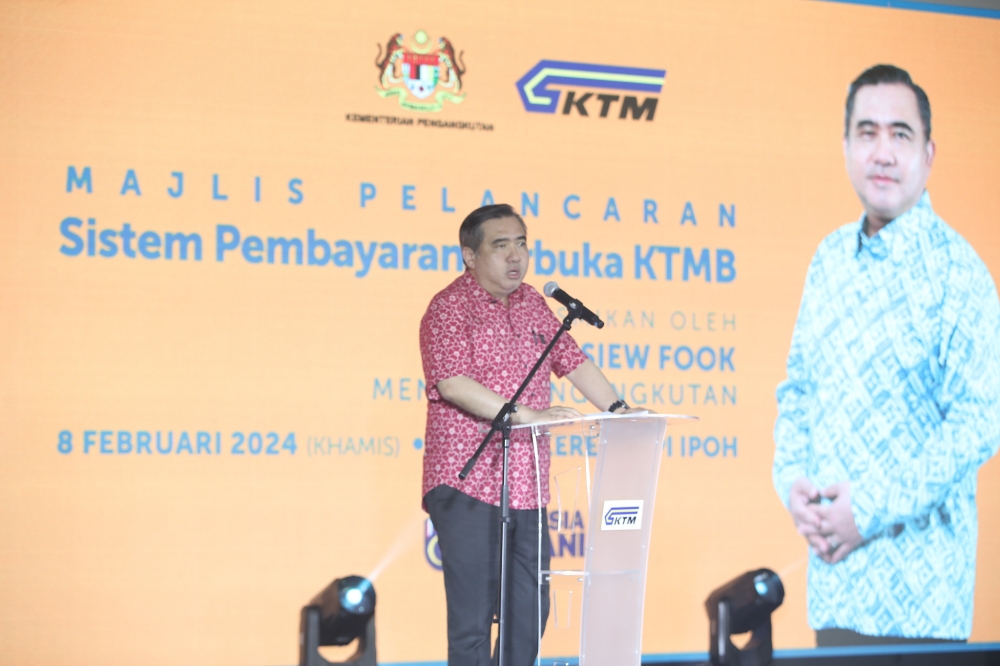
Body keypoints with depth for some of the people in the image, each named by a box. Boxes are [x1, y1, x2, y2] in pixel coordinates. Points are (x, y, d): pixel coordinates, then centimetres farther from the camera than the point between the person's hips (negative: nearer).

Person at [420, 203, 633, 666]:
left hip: (526, 485, 7)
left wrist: (617, 410, 4)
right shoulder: (450, 307, -7)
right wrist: (527, 415, -26)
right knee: (472, 615, -5)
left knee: (530, 611, 10)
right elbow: (453, 384, -20)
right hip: (468, 485, -7)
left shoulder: (532, 305, 15)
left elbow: (573, 362, 19)